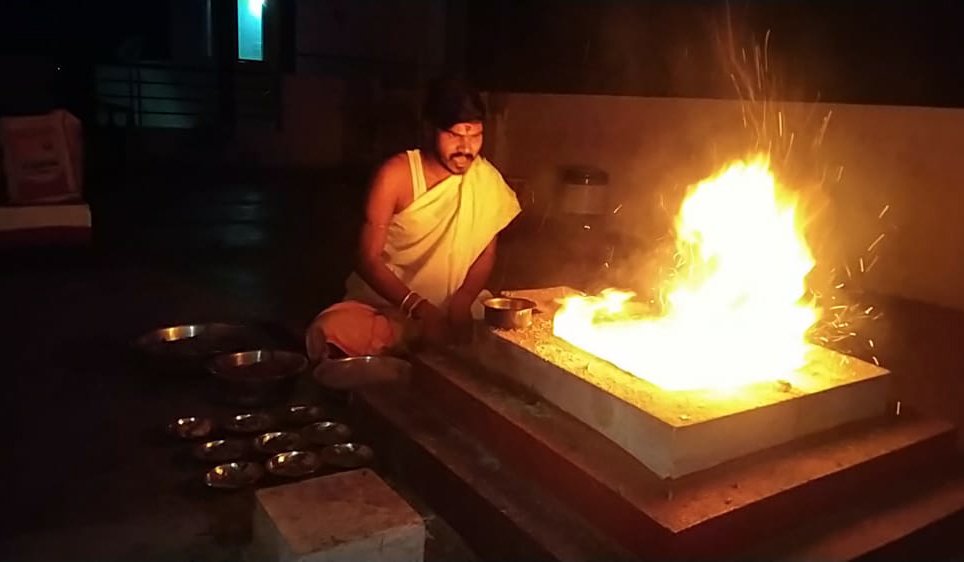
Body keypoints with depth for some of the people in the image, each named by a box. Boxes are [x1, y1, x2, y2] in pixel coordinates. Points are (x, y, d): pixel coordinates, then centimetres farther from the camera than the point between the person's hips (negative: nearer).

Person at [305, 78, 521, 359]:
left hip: (448, 313, 3)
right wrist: (419, 308, -29)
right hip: (382, 304, -2)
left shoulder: (486, 179, -2)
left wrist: (463, 301, -14)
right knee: (329, 333, -30)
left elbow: (486, 253, 5)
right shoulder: (396, 174, -13)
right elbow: (368, 259, -16)